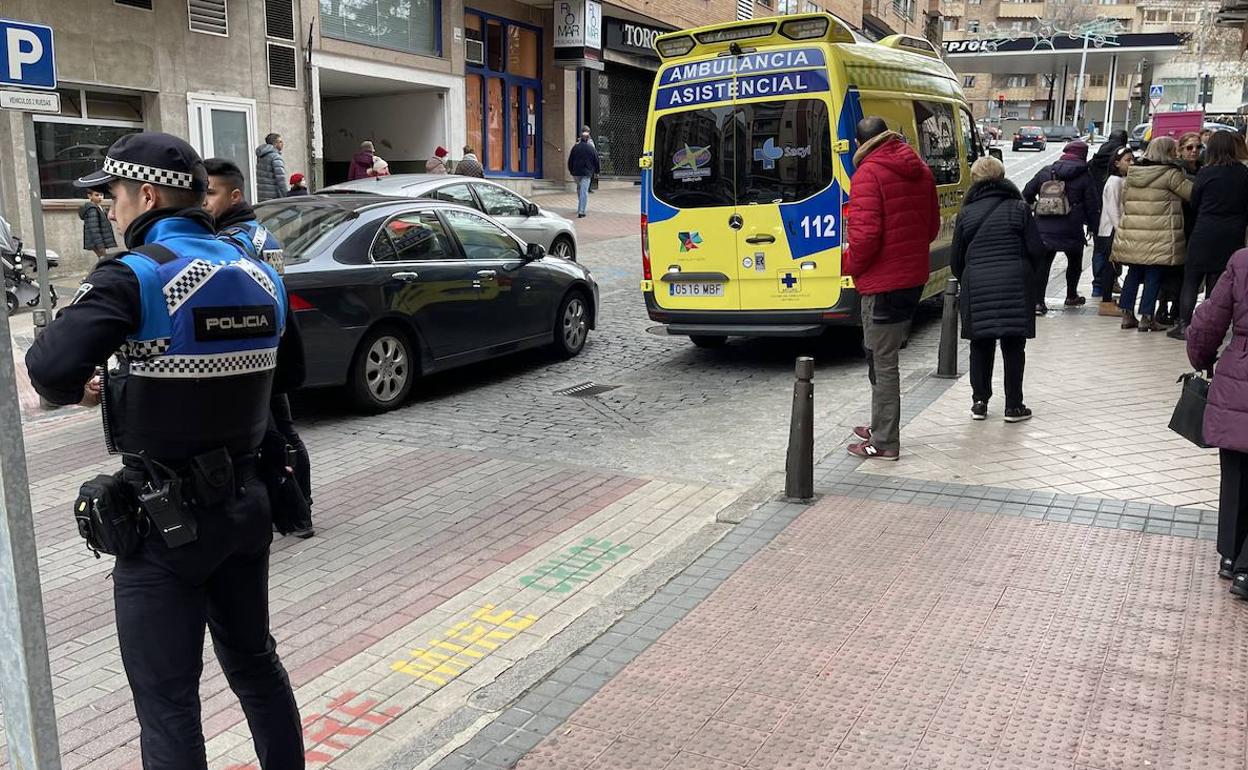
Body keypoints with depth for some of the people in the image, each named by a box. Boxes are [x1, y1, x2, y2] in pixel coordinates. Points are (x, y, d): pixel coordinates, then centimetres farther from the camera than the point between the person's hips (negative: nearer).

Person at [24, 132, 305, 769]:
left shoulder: (135, 276, -16)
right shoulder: (259, 276, 4)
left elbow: (52, 366, -28)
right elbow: (289, 374, 16)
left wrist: (79, 390, -6)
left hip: (166, 520, -6)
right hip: (244, 501, 7)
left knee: (167, 698, 7)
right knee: (253, 660, 22)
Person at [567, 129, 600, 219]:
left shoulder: (575, 147, 1)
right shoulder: (591, 148, -4)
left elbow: (570, 160, 8)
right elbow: (596, 161, 3)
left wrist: (571, 170, 21)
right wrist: (597, 170, 19)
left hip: (576, 172, 3)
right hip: (587, 173, -3)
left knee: (579, 189, 22)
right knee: (584, 191, -5)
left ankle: (580, 208, 31)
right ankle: (581, 211, -12)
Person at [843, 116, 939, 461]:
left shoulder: (868, 174, -15)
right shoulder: (920, 170, 11)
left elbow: (866, 235, -22)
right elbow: (932, 226, 16)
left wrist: (850, 264, -6)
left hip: (883, 283, -8)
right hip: (913, 278, 8)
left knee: (882, 363, 0)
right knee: (886, 357, 20)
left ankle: (884, 443, 8)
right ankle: (882, 427, 30)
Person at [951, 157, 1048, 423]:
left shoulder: (966, 213, 2)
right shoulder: (1018, 208, 0)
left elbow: (956, 259, 4)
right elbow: (1037, 250, -2)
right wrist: (1025, 272, 16)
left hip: (976, 288, 1)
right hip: (1015, 287, -1)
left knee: (981, 346, 10)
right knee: (1013, 346, 5)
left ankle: (980, 402, 14)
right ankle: (1014, 406, 10)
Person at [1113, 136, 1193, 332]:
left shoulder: (1132, 173, 9)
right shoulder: (1171, 174, -9)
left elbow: (1124, 199, 16)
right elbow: (1192, 193, -6)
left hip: (1131, 233, 6)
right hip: (1159, 237, -6)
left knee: (1133, 273, 13)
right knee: (1154, 276, 1)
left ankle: (1127, 314, 14)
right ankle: (1146, 317, 1)